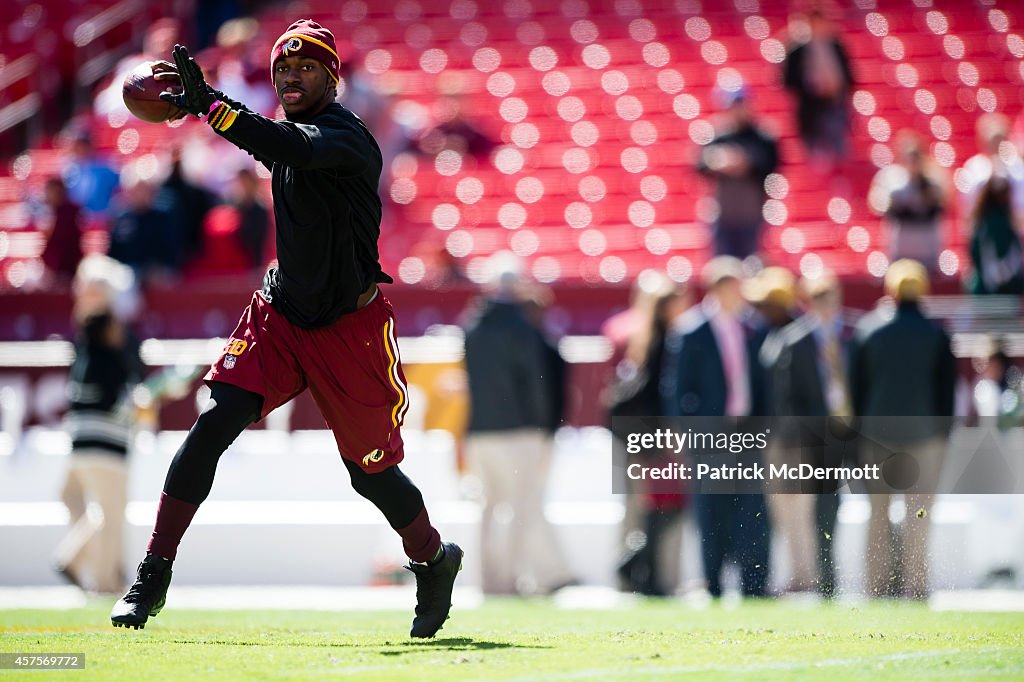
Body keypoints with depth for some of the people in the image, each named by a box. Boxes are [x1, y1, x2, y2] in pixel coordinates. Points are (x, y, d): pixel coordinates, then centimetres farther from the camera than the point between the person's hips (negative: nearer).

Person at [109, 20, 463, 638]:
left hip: (351, 326, -6)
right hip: (282, 315, 6)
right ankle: (153, 577, -11)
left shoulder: (344, 134, -18)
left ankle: (435, 560, 34)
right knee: (214, 423, -14)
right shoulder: (290, 134, 8)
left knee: (372, 473, 4)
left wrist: (207, 102, -48)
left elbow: (295, 149, -40)